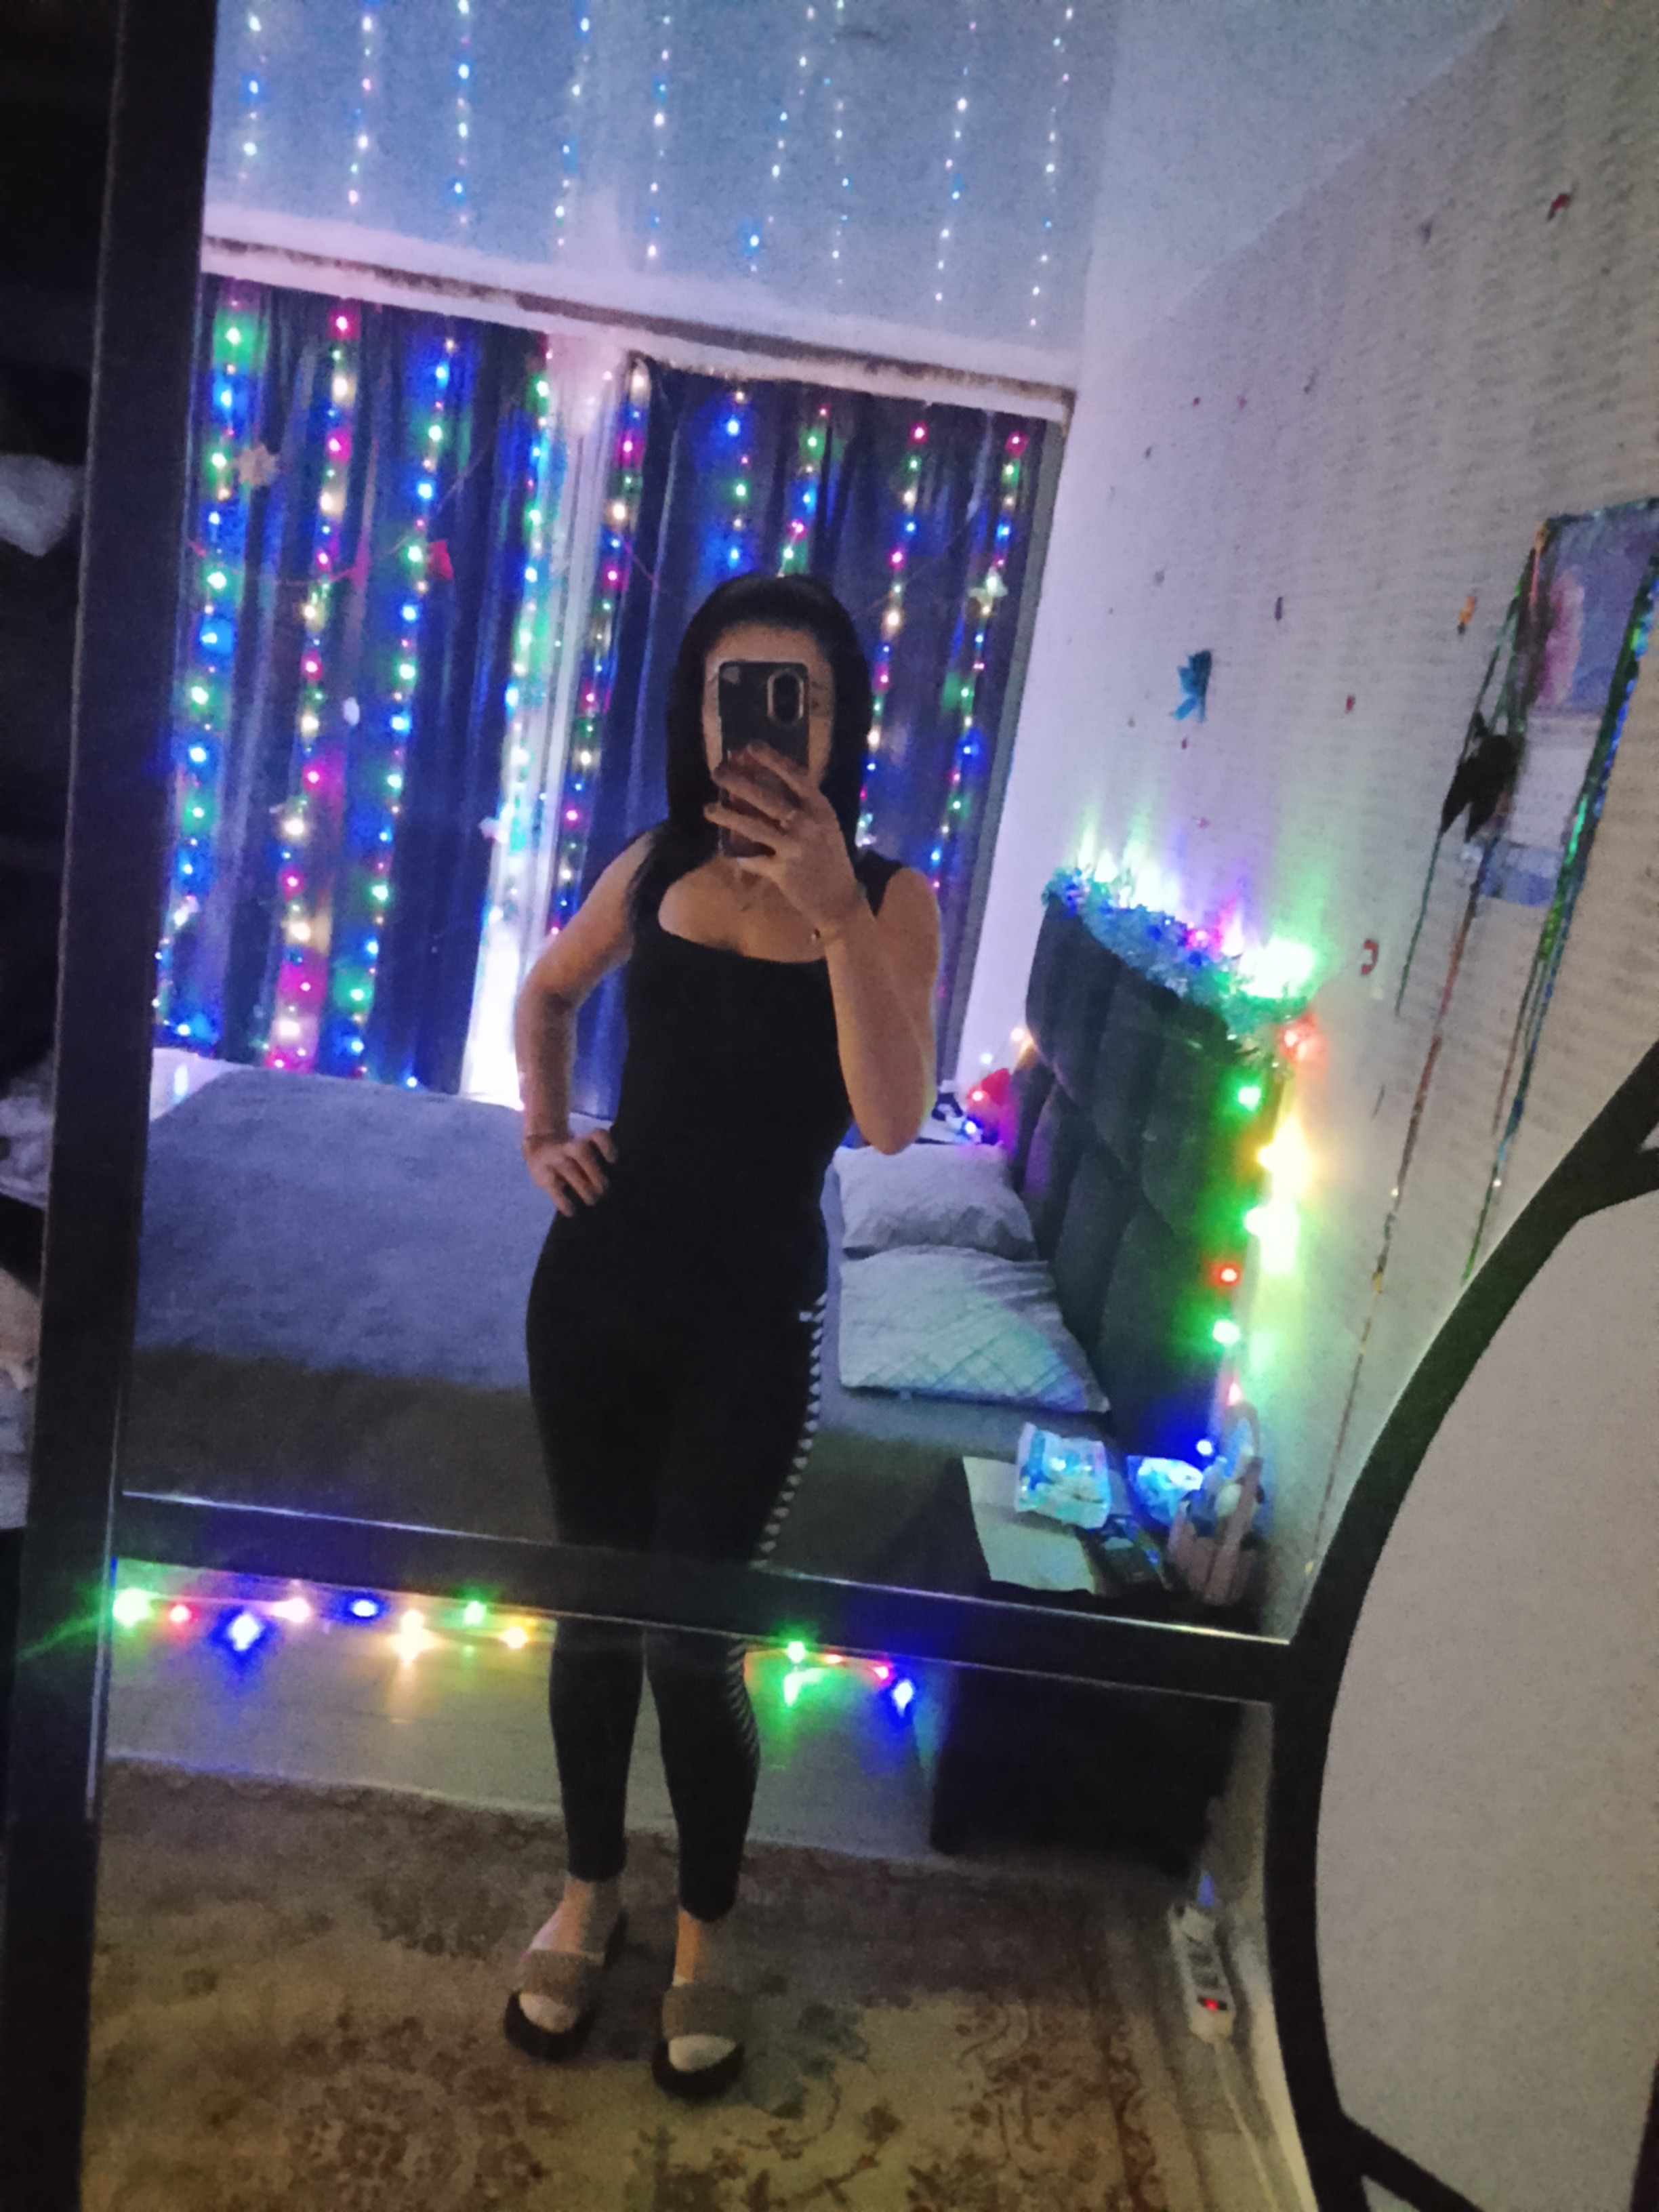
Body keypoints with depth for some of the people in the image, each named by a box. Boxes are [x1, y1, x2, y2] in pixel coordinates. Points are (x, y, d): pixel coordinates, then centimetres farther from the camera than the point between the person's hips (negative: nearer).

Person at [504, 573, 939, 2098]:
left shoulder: (890, 899, -7)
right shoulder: (658, 869, 1)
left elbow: (893, 1123, -22)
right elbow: (545, 995, 21)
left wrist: (839, 914, -29)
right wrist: (543, 1134, 8)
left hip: (752, 1323, -3)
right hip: (598, 1286, 3)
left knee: (694, 1642, 3)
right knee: (592, 1611, 15)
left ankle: (709, 1929, 31)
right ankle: (591, 1889, 39)